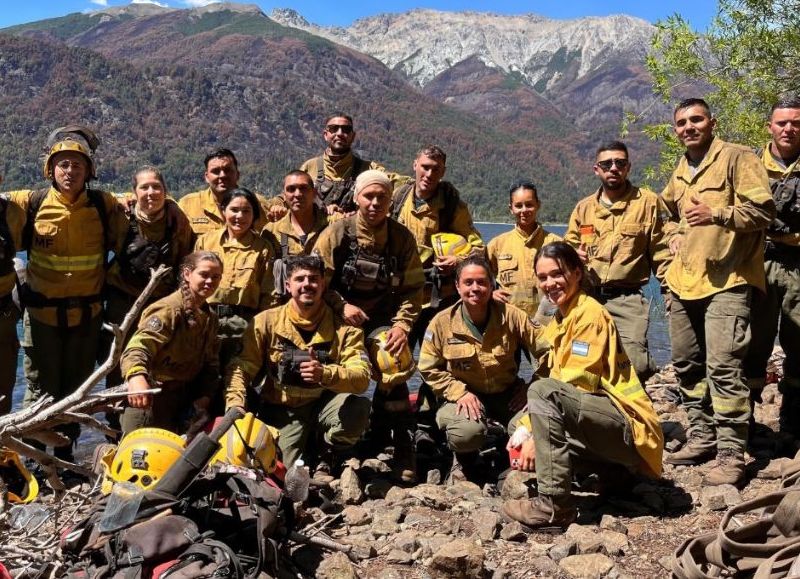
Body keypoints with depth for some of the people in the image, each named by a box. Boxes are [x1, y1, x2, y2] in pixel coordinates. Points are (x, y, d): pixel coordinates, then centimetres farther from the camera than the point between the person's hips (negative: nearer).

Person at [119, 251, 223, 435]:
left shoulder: (210, 317, 11)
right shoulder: (169, 309, -15)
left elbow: (210, 362, 17)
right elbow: (139, 345, -31)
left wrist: (205, 395, 2)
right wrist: (136, 376, -51)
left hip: (183, 400, 7)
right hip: (151, 399, -7)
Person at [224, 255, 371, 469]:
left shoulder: (344, 327, -7)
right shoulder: (266, 322, -6)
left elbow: (362, 378, -20)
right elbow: (240, 368, -7)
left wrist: (325, 374, -39)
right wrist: (235, 410, -24)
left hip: (323, 403, 1)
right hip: (281, 411, 0)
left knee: (359, 407, -30)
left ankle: (325, 454, 1)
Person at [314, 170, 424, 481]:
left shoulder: (402, 238, -2)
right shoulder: (336, 233, -6)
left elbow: (413, 289, 1)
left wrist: (402, 325, -12)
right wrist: (341, 306, -16)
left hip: (383, 317, 0)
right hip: (339, 316, 0)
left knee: (394, 370, -18)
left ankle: (403, 451, -8)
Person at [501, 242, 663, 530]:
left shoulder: (589, 313, -11)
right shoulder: (559, 321, 15)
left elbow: (580, 384, -18)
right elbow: (557, 380, 12)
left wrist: (536, 434, -16)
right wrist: (526, 429, -2)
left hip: (630, 429, -9)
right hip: (602, 428, 9)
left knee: (542, 390, -26)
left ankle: (554, 504, -24)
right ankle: (613, 475, 15)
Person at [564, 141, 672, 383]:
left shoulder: (649, 202, 1)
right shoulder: (583, 207, 12)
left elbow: (661, 253, 2)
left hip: (627, 298, -4)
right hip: (587, 296, 4)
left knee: (635, 363, -14)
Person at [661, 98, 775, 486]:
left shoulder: (737, 158, -4)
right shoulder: (680, 173, 18)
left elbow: (763, 209, -13)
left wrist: (717, 215, -26)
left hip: (725, 281, -8)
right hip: (684, 282, 8)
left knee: (723, 367, -13)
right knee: (687, 365, 12)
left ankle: (731, 453, -6)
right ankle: (701, 437, 25)